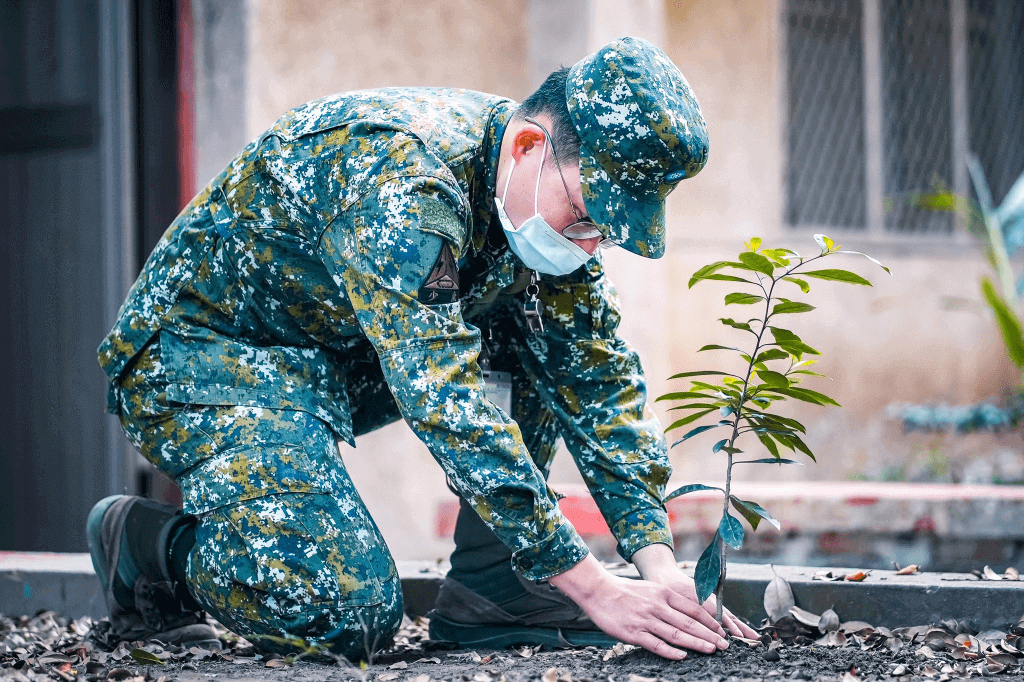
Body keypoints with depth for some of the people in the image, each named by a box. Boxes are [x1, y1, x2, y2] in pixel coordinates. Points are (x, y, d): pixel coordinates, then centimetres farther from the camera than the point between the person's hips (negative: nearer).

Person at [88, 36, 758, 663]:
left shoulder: (563, 187, -6)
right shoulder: (398, 179, -32)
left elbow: (599, 378, 0)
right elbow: (446, 403, -37)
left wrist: (659, 561, -12)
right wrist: (595, 590, -37)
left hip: (335, 356, 8)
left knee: (547, 332, -4)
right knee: (351, 615, -24)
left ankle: (489, 587, -2)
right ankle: (149, 542, 1)